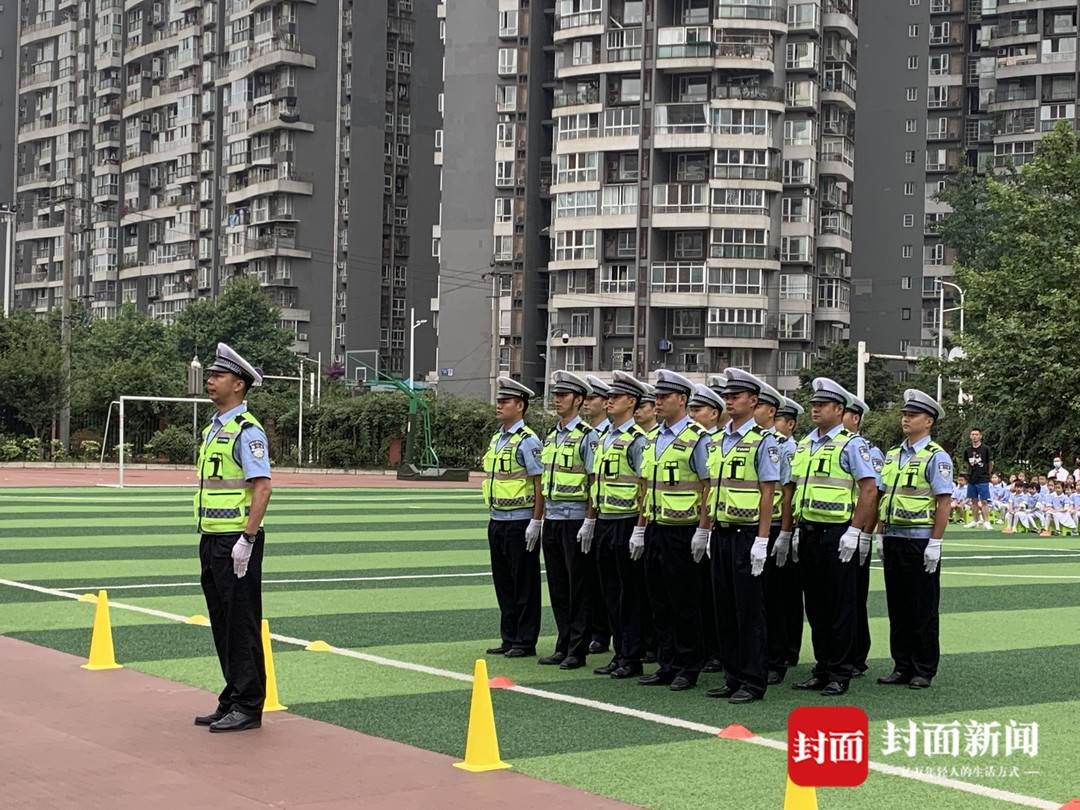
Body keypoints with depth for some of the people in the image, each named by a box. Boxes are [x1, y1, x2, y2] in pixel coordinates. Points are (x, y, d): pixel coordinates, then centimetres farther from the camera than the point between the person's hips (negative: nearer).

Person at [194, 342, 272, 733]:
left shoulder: (247, 430, -12)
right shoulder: (213, 427, 17)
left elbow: (262, 487, -19)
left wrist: (246, 539, -22)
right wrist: (206, 538, 18)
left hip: (237, 542, -9)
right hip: (212, 540, 9)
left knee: (242, 624, -4)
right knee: (222, 623, 14)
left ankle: (248, 707, 3)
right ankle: (231, 701, 22)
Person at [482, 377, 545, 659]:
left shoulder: (527, 441, -12)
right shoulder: (497, 438, 13)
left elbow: (541, 483, -15)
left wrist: (536, 522, -18)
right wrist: (492, 516, 18)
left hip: (520, 522, -8)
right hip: (496, 520, 9)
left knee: (524, 583, 0)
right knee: (503, 582, 12)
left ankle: (525, 641, 7)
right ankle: (509, 639, 20)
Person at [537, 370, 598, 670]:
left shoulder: (587, 436, -9)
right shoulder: (551, 437, 15)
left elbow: (594, 482, -13)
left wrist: (589, 522, -18)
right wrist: (542, 517, 16)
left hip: (575, 520, -8)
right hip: (552, 521, 8)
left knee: (578, 588, -1)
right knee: (558, 587, 10)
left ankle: (577, 651, 3)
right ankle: (563, 647, 17)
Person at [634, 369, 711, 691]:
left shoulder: (697, 438, -9)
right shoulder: (653, 440, 14)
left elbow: (709, 487, -12)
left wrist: (702, 531, -16)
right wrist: (640, 529, 15)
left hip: (682, 532, -7)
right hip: (655, 530, 8)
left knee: (684, 603, -1)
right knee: (659, 602, 10)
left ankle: (688, 669, 7)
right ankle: (667, 665, 17)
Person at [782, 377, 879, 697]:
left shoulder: (851, 444, -6)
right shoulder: (803, 445, 15)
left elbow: (869, 490, -12)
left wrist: (854, 531, -17)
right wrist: (793, 529, 14)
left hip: (837, 534, -7)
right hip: (808, 533, 7)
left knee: (840, 606, -1)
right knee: (815, 605, 11)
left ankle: (841, 673, 5)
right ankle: (822, 668, 18)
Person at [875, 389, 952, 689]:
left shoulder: (936, 457, -8)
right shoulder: (893, 455, 13)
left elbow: (944, 503, -12)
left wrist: (935, 543, -17)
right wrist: (881, 535, 13)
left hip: (921, 541, -7)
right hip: (893, 539, 7)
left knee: (923, 609, 1)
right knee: (898, 606, 10)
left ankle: (924, 670, 9)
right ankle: (902, 666, 17)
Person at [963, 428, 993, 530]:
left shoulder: (985, 449, -5)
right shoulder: (968, 451, 6)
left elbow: (991, 463, 3)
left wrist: (987, 474, 6)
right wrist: (970, 474, 11)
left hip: (983, 480, -4)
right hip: (971, 480, 4)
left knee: (983, 501, -6)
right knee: (974, 501, 10)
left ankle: (986, 522, -4)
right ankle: (975, 520, 18)